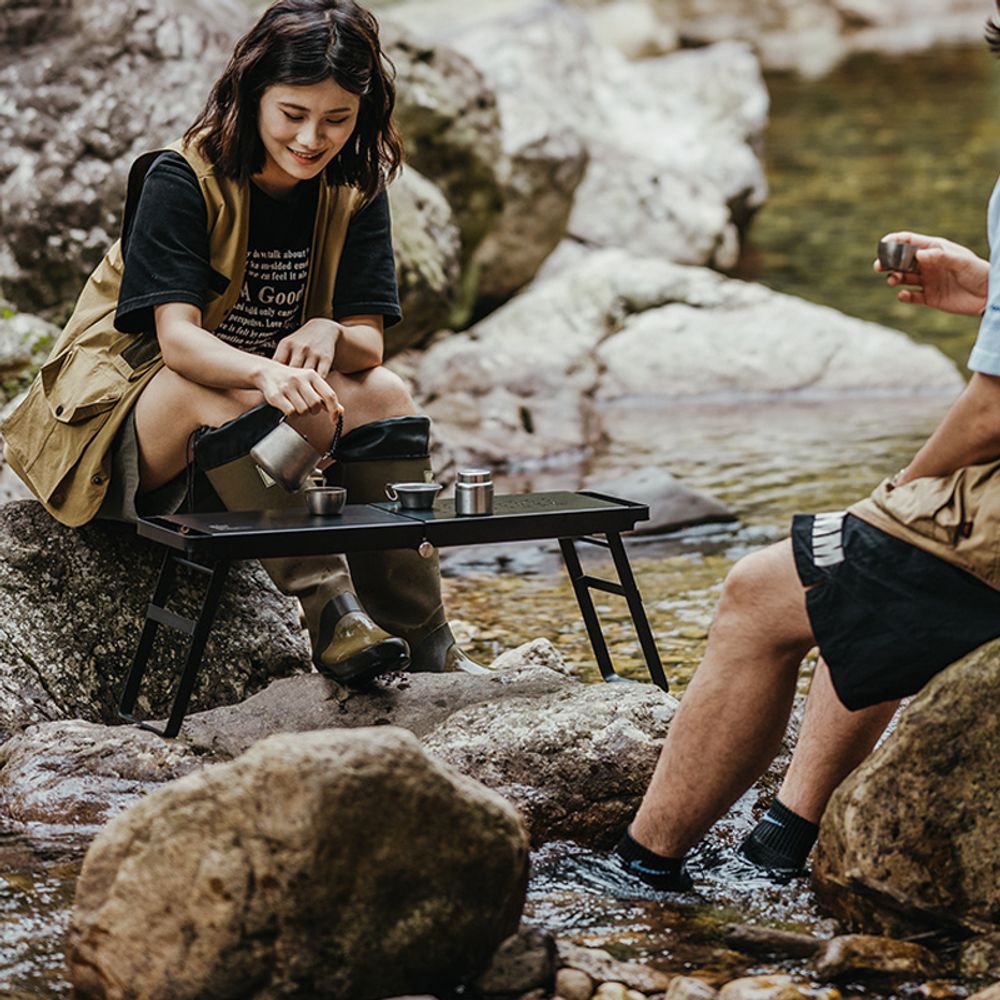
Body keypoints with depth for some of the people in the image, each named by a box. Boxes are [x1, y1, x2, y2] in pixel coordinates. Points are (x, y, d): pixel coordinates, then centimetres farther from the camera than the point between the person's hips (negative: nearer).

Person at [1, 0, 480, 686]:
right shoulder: (181, 179, -18)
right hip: (127, 410, -5)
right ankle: (330, 608, -40)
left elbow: (368, 344, -8)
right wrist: (266, 374, -50)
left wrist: (328, 334, -33)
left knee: (386, 396, -21)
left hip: (264, 417, 5)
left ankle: (426, 647, -22)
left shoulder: (354, 191, -3)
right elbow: (176, 338, -29)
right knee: (230, 397, -36)